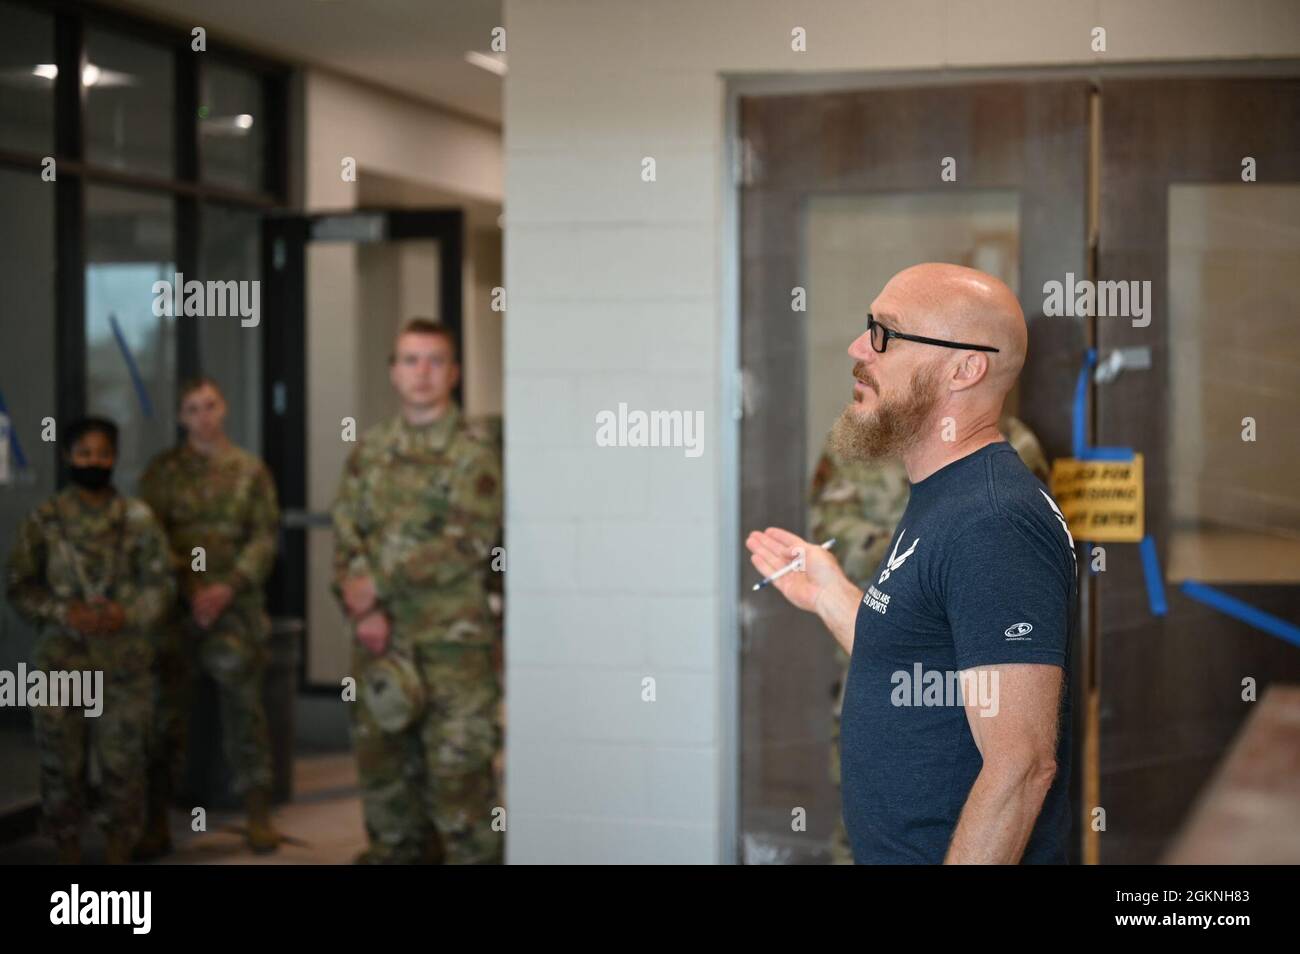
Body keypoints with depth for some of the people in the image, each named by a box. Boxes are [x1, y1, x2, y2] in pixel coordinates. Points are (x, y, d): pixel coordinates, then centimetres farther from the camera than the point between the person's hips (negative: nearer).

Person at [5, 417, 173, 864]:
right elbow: (20, 587, 2)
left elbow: (160, 582, 4)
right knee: (62, 766, 4)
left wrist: (128, 613, -14)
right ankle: (69, 858, 16)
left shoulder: (138, 519, 4)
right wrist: (66, 613, -14)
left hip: (124, 663, 0)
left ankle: (118, 858, 14)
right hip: (60, 662, 0)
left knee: (122, 765, 2)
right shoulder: (43, 520, 2)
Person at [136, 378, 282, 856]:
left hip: (235, 600, 0)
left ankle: (259, 816, 5)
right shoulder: (163, 470, 7)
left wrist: (229, 587, -10)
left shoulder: (249, 470, 9)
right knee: (166, 707, -1)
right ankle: (157, 821, 5)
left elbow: (265, 537, 3)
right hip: (176, 602, 0)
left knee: (243, 704, -2)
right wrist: (188, 588, -10)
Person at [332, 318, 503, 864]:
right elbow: (347, 537, 8)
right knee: (381, 758, 13)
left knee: (457, 763, -7)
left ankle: (472, 856, 3)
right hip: (380, 636, 5)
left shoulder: (473, 452, -3)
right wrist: (363, 611, -8)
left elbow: (469, 543, -13)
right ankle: (395, 850, 28)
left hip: (451, 636, -5)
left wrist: (380, 583, -13)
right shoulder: (370, 451, 12)